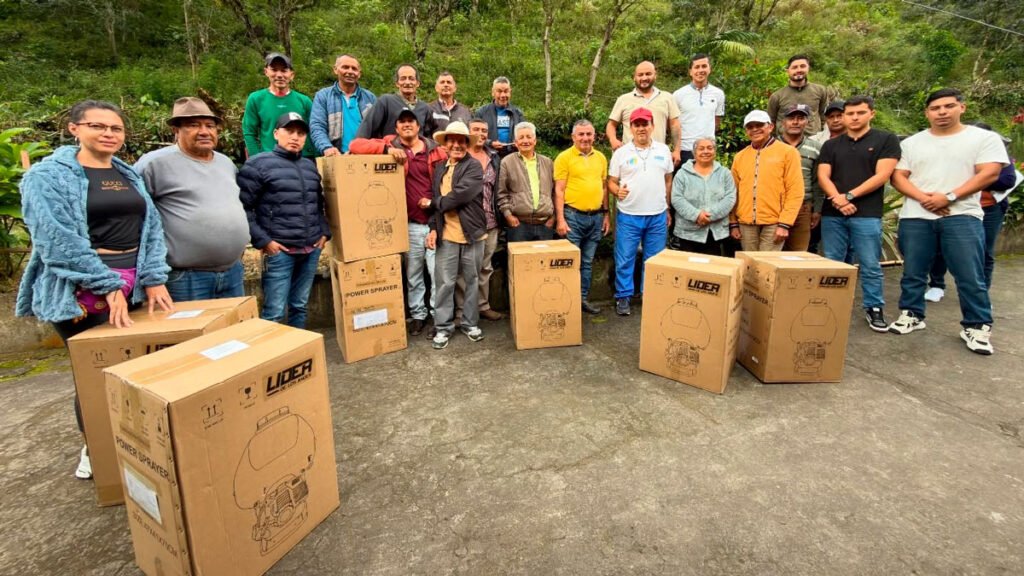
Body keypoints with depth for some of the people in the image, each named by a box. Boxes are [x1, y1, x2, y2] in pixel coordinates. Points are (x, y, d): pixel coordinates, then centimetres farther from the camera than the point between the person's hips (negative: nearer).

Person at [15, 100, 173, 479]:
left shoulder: (130, 175, 13)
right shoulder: (48, 176, -4)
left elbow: (152, 227, 7)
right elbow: (59, 241, -14)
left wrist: (153, 279, -6)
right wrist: (109, 286, -19)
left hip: (135, 286, 5)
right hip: (82, 292, -5)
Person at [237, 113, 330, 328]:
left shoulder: (310, 166, 16)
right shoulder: (258, 164, -3)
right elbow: (242, 207, -7)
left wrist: (324, 232, 11)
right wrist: (262, 240, -12)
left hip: (311, 250, 6)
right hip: (279, 250, -5)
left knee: (299, 306, 14)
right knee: (274, 312, -5)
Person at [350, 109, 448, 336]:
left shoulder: (436, 150, 6)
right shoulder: (391, 145, 4)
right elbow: (355, 145, -8)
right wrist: (387, 149, -21)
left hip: (436, 222, 0)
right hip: (411, 224, 0)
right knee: (413, 275, 11)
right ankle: (418, 315, 26)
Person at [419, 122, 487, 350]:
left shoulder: (474, 167, -6)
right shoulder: (440, 169, 12)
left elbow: (459, 196, -18)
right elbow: (438, 202, 14)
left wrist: (432, 203, -4)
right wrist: (433, 228, -1)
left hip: (472, 234, -3)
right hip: (446, 235, 4)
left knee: (472, 281, 9)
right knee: (444, 282, 4)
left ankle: (470, 323, 24)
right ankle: (443, 327, 15)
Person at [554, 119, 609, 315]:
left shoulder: (601, 157, 11)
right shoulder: (564, 157, -5)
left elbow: (604, 187, 16)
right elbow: (559, 190, -8)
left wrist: (606, 214, 12)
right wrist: (560, 219, -14)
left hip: (596, 217, 5)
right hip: (573, 216, -5)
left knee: (587, 262, 13)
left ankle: (583, 298, 23)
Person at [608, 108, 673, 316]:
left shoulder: (663, 150, 8)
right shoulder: (621, 153, 1)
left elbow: (668, 181, 13)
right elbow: (611, 182, 4)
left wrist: (668, 209, 11)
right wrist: (618, 191, -18)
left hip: (658, 217, 2)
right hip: (628, 216, -2)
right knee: (624, 260, 2)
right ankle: (623, 297, 15)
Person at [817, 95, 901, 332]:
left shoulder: (886, 140, 5)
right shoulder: (831, 145, 13)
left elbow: (882, 175, -5)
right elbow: (823, 176, 3)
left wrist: (850, 196, -11)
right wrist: (838, 199, -13)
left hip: (867, 215, -3)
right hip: (832, 214, 3)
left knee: (870, 266, 0)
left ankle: (874, 308, 13)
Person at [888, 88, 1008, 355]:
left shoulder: (985, 138, 6)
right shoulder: (911, 143, 12)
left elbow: (989, 173, -3)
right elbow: (898, 177, 5)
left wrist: (949, 197, -15)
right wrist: (923, 198, -12)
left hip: (962, 216, -2)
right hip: (915, 217, 2)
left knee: (971, 276, -4)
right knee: (912, 272, 8)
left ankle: (977, 326, 8)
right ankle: (911, 315, 22)